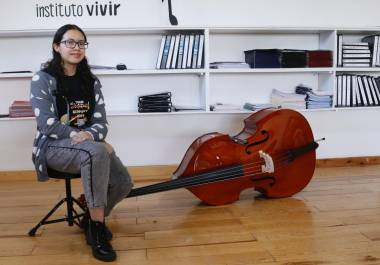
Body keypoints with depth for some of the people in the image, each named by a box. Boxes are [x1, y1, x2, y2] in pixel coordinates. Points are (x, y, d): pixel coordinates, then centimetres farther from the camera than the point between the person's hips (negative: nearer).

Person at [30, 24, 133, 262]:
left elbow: (101, 121, 1)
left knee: (123, 183, -18)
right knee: (97, 151, -38)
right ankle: (97, 227, -25)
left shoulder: (91, 81, 9)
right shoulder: (42, 79, -5)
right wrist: (90, 140, -23)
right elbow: (47, 124, -15)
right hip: (54, 147, -5)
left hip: (89, 145, 5)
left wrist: (89, 135, -24)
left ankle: (92, 218, 15)